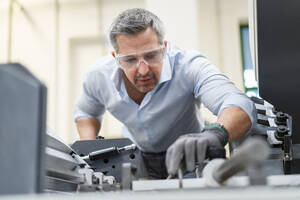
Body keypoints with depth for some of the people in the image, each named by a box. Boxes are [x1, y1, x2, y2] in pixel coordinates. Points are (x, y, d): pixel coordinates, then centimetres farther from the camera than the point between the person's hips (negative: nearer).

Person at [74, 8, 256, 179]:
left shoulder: (189, 66, -29)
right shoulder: (99, 75, -16)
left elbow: (241, 106, -45)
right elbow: (86, 112, 9)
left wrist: (216, 133, -68)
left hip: (185, 162, -1)